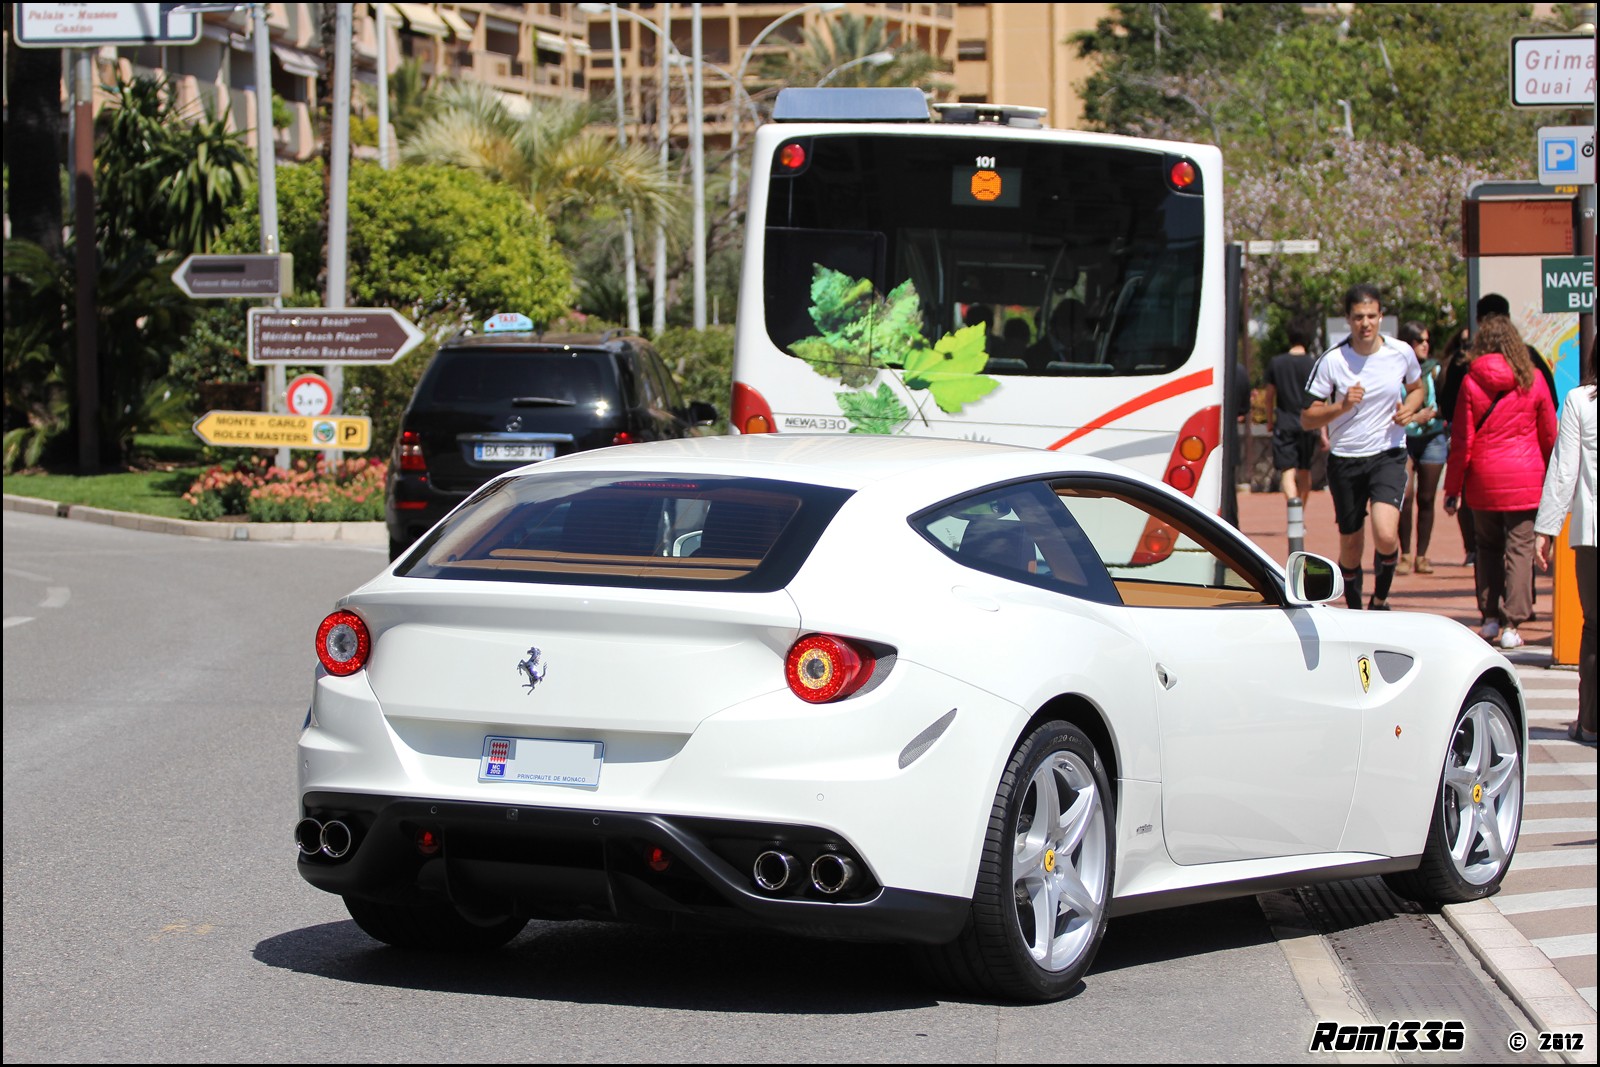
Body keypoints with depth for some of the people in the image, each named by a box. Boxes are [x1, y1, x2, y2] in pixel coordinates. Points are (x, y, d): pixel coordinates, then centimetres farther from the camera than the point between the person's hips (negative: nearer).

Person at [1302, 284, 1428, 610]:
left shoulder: (1402, 353, -2)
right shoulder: (1332, 362, -7)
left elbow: (1417, 389, 20)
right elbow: (1307, 418, -5)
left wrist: (1409, 409, -2)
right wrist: (1342, 407, -22)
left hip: (1388, 456, 0)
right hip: (1345, 460, 0)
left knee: (1386, 535, -21)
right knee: (1351, 544, 8)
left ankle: (1380, 600, 5)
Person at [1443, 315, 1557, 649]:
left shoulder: (1472, 382, -4)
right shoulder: (1532, 380, -2)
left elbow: (1461, 440, -2)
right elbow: (1549, 434, 6)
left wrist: (1452, 488, 5)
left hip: (1484, 479, 1)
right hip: (1525, 478, -1)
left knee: (1488, 546, 17)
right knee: (1520, 548, 1)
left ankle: (1490, 617, 16)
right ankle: (1511, 625, -6)